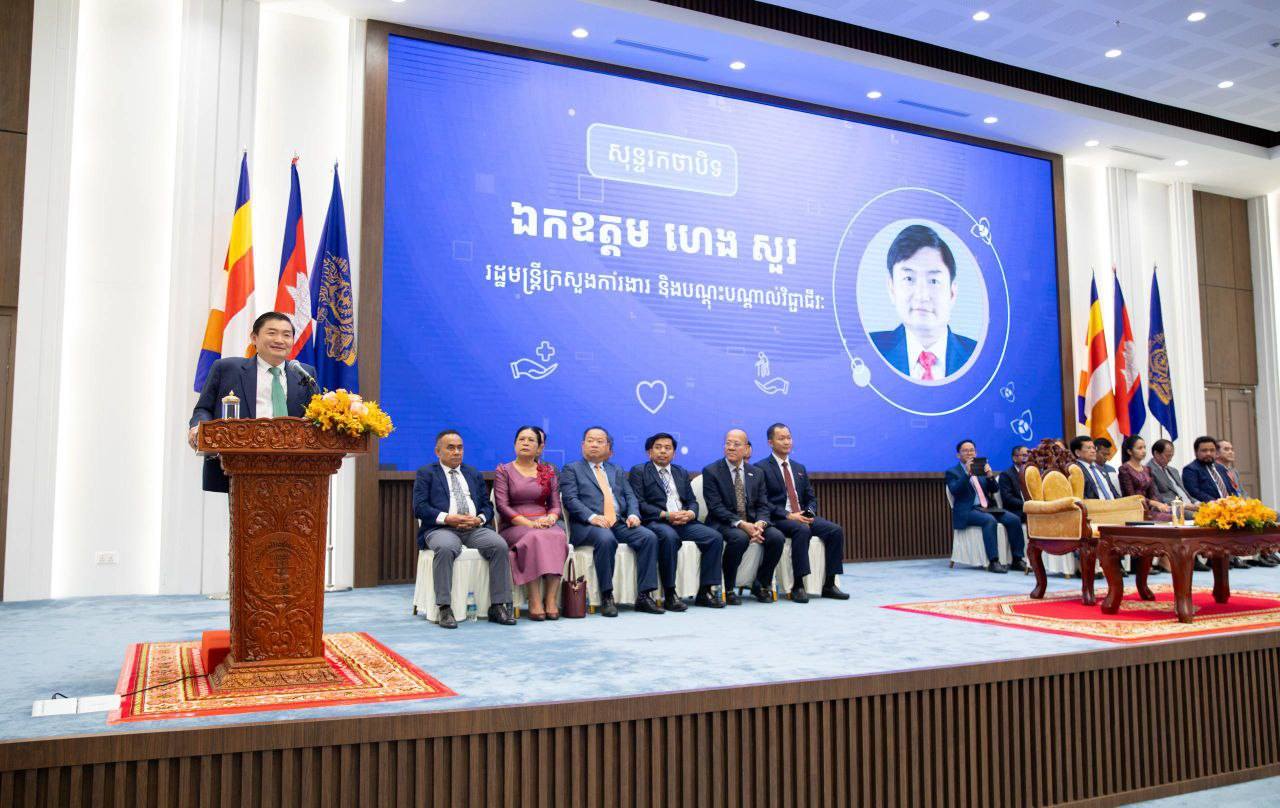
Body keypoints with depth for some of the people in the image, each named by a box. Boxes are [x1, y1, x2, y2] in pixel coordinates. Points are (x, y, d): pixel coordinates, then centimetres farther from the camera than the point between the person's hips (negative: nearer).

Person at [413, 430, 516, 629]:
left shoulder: (475, 475, 25)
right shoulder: (426, 474, 13)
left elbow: (487, 506, 19)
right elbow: (419, 507, -1)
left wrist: (479, 519, -5)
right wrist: (448, 518, -15)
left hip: (475, 528, 3)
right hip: (441, 529, -3)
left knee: (500, 545, -26)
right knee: (445, 548, -38)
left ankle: (498, 607, -22)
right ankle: (444, 609, -31)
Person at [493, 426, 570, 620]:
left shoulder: (549, 472, 18)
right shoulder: (503, 471, 10)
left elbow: (556, 504, 13)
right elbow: (502, 506, -2)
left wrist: (550, 519, -11)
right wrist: (529, 523, -15)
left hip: (545, 525, 2)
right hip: (515, 527, -2)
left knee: (558, 536, -32)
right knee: (535, 538, -36)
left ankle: (551, 599, -36)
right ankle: (534, 601, -37)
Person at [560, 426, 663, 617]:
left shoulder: (617, 471, 27)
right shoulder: (571, 469, 12)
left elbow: (630, 496, 18)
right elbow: (570, 499, -3)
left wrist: (633, 514, -5)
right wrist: (591, 517, -19)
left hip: (620, 522, 5)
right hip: (588, 525, -5)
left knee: (649, 537, -22)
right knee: (606, 539, -37)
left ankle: (644, 596, -20)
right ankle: (606, 597, -26)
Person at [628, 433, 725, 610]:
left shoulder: (682, 473, 25)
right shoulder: (639, 471, 8)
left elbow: (692, 501, 19)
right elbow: (639, 503, -4)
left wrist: (690, 513, -6)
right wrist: (666, 515, -16)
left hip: (684, 521, 5)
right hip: (655, 522, -5)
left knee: (715, 537, -18)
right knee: (669, 537, -38)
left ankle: (705, 592, -12)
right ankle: (669, 595, -29)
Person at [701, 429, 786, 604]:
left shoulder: (756, 474, 12)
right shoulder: (711, 471, -3)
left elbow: (763, 505, 8)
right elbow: (715, 507, -12)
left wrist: (760, 523, -16)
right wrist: (742, 524, -23)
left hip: (752, 522, 5)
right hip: (723, 524, -4)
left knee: (777, 537, -21)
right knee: (740, 538, -36)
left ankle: (761, 584, 0)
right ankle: (728, 589, -16)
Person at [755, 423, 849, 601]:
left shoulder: (799, 468, 22)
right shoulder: (761, 468, 0)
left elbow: (811, 497, 20)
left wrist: (810, 513, -3)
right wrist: (788, 515, -19)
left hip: (803, 516, 6)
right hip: (778, 520, -6)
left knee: (836, 530, -17)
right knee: (802, 530, -36)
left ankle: (829, 585, -13)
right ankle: (797, 586, -31)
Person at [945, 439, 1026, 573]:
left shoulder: (981, 468, 20)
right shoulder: (952, 472, 5)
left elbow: (994, 490, 13)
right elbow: (955, 491, -14)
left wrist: (990, 476, -7)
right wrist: (967, 473, -22)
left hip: (987, 508, 6)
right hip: (967, 511, -5)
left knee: (1014, 519, -17)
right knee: (989, 520, -34)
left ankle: (1017, 559, -13)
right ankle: (993, 562, -34)